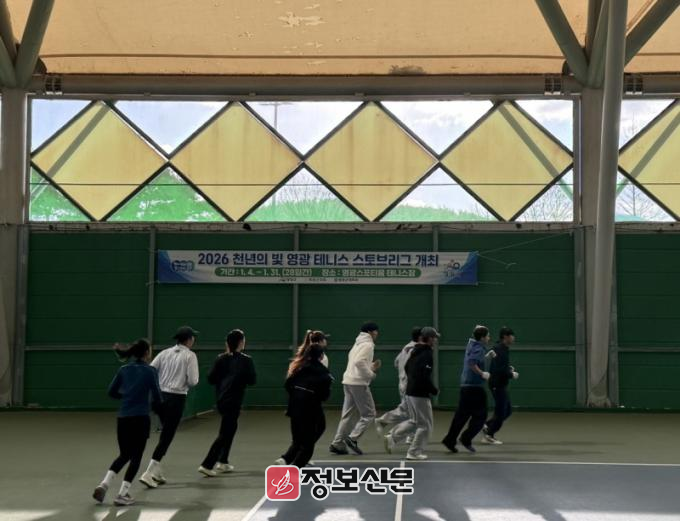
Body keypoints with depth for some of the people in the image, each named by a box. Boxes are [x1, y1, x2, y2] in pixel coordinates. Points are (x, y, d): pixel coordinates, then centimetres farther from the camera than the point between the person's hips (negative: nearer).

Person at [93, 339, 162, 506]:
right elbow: (157, 397, -6)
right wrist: (155, 404, 17)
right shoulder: (150, 371, -6)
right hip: (140, 418, -5)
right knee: (136, 456, 7)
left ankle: (104, 484, 1)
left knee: (124, 455, 19)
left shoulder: (124, 370, 7)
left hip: (123, 418, 5)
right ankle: (122, 494, 3)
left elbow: (111, 392, 10)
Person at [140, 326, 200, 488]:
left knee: (166, 434, 20)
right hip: (176, 398, -6)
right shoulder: (190, 355, -6)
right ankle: (149, 473, -10)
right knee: (166, 437, -2)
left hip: (161, 396, 6)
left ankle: (157, 472, 19)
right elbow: (193, 381, -11)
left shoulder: (165, 353, 8)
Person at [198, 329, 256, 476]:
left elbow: (210, 379, 1)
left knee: (231, 428, 23)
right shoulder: (246, 360, -10)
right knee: (225, 433, -3)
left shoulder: (221, 359, 2)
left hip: (221, 400, 6)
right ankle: (207, 465, -10)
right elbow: (252, 380, -9)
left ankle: (222, 462, 25)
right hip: (234, 401, -6)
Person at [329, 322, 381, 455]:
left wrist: (371, 367, 16)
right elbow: (359, 362, -23)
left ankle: (337, 444, 5)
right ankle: (353, 438, -10)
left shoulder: (358, 344, 21)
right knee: (369, 413, -1)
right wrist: (371, 374, -14)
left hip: (348, 381, 9)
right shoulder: (368, 345, -8)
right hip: (359, 383, -9)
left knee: (348, 414, 9)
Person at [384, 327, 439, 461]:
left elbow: (407, 368, 20)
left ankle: (392, 437, 14)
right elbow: (425, 377, -24)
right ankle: (414, 453, 7)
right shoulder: (427, 354, -18)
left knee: (414, 421, 22)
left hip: (409, 392, 9)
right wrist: (434, 390, -11)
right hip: (420, 395, -9)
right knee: (425, 425, 3)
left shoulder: (414, 352, 10)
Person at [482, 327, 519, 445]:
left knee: (508, 410, 14)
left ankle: (487, 426, 19)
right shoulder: (500, 350, -19)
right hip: (498, 385, -10)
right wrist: (511, 375, -16)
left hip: (500, 384, 10)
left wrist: (508, 368, 8)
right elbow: (498, 370, -27)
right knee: (501, 412, -1)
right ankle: (489, 435, 11)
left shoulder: (503, 349, 12)